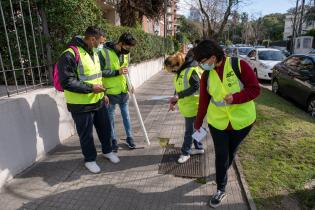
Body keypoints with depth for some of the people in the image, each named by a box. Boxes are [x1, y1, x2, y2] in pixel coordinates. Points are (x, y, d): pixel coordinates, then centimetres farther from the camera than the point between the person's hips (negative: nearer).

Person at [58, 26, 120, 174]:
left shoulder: (93, 52, 9)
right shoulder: (70, 55, -20)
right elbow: (67, 82, -24)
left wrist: (102, 93, 19)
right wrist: (90, 88, -23)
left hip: (98, 101, 8)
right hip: (81, 105, -8)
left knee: (105, 128, 19)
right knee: (86, 134, 10)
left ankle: (107, 151, 42)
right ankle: (90, 159, 31)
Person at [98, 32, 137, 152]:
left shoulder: (126, 54, 4)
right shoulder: (104, 52, -15)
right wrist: (117, 72, -23)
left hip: (124, 91, 5)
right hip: (110, 92, -5)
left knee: (126, 116, 14)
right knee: (110, 118, 10)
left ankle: (129, 137, 30)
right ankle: (113, 140, 26)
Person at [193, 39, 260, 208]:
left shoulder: (239, 65, -15)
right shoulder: (206, 75, -5)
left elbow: (255, 89, -13)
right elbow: (203, 100, 4)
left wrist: (235, 98, -30)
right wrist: (198, 122, 11)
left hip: (241, 120, -1)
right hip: (217, 122, 1)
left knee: (231, 152, 19)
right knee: (221, 155, 4)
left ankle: (222, 173, 49)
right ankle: (221, 190, 24)